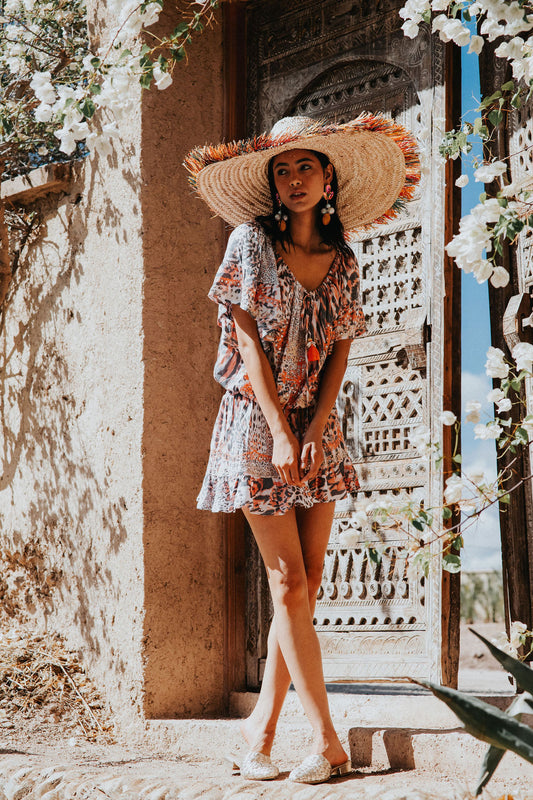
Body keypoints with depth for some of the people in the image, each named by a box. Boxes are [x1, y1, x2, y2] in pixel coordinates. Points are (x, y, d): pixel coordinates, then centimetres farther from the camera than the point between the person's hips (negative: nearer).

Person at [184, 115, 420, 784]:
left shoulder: (341, 261, 9)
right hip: (257, 420, -5)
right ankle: (327, 741, -8)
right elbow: (248, 340, -8)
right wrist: (279, 430, -15)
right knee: (289, 582, -8)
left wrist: (317, 426, -11)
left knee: (306, 581, 0)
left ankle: (262, 724, 9)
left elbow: (340, 350, 5)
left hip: (316, 425, 5)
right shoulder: (251, 242, -3)